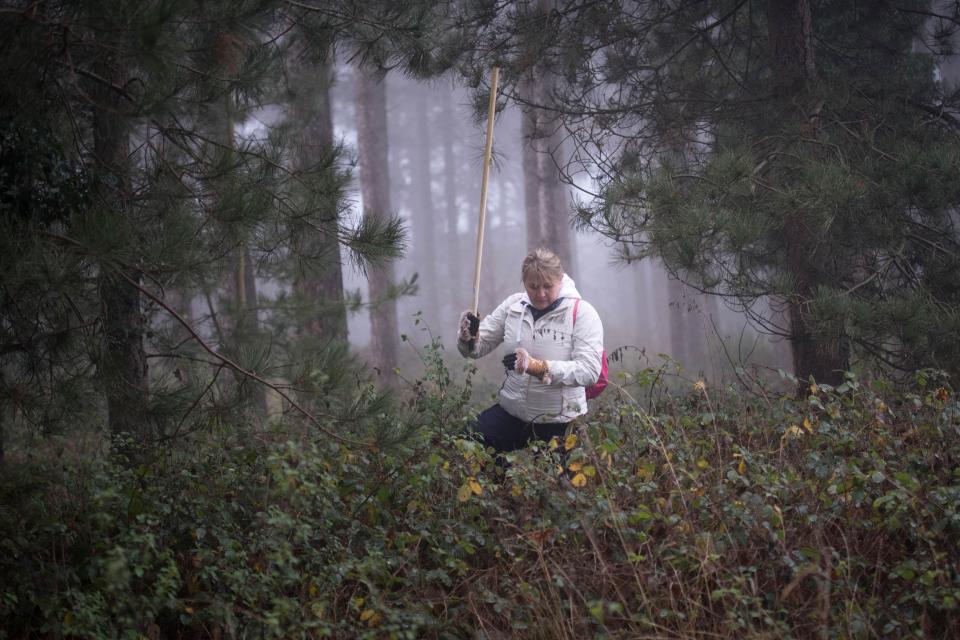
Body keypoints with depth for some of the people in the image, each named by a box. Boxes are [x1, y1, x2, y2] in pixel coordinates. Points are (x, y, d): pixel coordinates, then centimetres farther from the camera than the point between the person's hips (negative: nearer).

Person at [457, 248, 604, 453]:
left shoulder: (582, 312, -12)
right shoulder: (513, 305, 0)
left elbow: (589, 371, -23)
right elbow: (477, 348, 4)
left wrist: (536, 366, -33)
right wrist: (468, 337, -20)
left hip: (558, 422, -3)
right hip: (511, 412, 3)